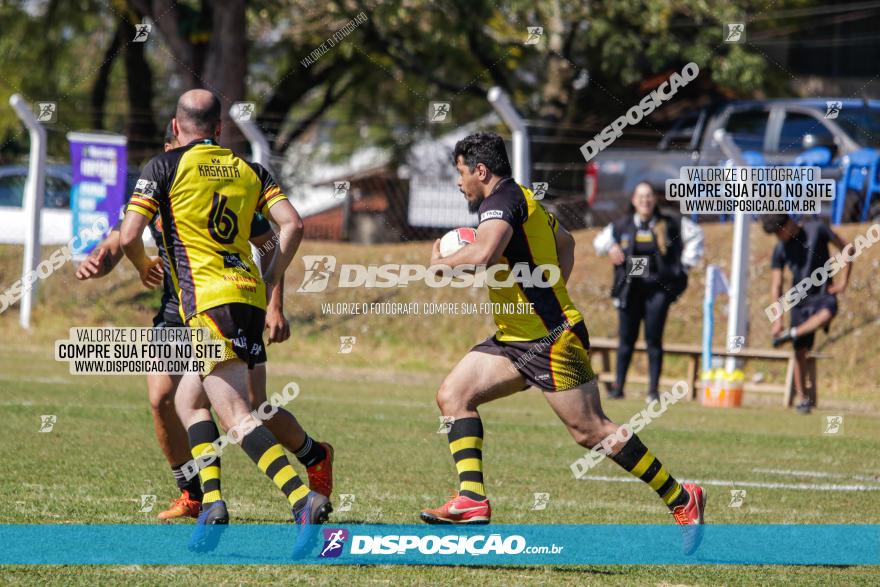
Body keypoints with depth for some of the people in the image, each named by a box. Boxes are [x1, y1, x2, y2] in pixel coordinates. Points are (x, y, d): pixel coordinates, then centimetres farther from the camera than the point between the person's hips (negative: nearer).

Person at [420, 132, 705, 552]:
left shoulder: (501, 201, -14)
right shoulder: (522, 200, 17)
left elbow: (483, 254, -33)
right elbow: (565, 242, 34)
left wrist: (441, 263, -13)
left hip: (552, 339, -11)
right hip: (516, 338, 11)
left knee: (591, 431, -8)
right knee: (453, 395, 0)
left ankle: (681, 500, 2)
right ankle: (472, 499, -7)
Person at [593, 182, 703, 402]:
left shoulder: (669, 225, 2)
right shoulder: (622, 226, 8)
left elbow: (695, 234, 11)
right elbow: (600, 240, 22)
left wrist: (686, 264, 5)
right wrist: (610, 248, 0)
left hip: (657, 290, -2)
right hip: (629, 290, 2)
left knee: (653, 340, -3)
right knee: (626, 339, 4)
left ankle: (653, 389, 2)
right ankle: (618, 386, 10)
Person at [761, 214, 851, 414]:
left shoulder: (817, 229, -6)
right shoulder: (780, 250, 2)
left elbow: (846, 248, 2)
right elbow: (776, 286, 1)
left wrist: (843, 281, -5)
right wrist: (777, 319, -7)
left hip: (823, 294, -3)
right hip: (799, 301, 3)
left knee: (827, 312, -40)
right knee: (800, 351, -3)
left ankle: (792, 333, -33)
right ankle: (803, 398, 6)